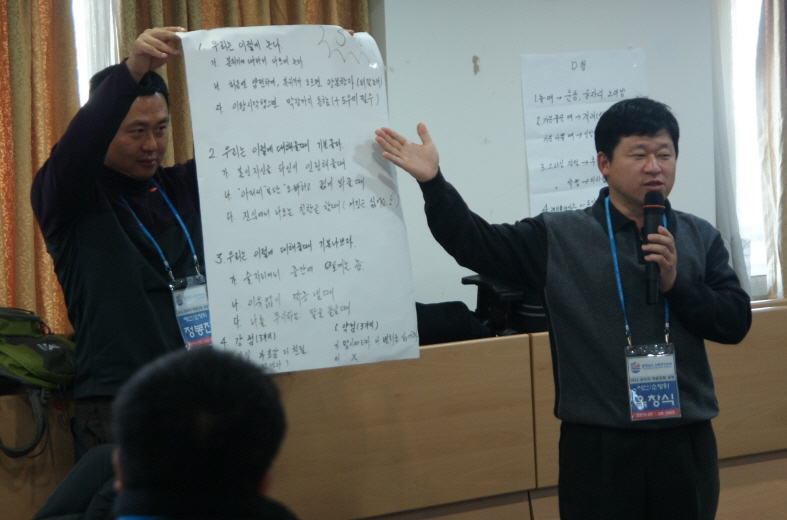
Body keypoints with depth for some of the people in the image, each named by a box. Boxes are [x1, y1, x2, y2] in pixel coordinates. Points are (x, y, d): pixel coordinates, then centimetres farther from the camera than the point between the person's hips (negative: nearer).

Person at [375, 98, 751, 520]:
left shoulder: (700, 238, 6)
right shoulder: (559, 237, 1)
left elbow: (736, 322, 2)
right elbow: (475, 245, -5)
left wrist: (676, 284, -12)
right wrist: (432, 181, -14)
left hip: (685, 440, 2)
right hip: (597, 443, -2)